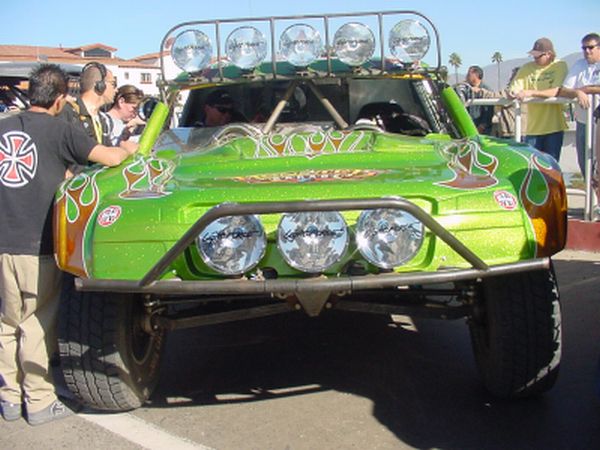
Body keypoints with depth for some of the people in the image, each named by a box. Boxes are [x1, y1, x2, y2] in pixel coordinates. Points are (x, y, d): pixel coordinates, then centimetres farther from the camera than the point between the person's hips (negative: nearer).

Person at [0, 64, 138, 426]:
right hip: (38, 246, -5)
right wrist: (128, 149, 12)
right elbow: (111, 158, -10)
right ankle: (39, 402, 15)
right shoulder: (59, 130, -6)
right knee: (37, 325, 6)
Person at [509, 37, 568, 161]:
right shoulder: (526, 68, 6)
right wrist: (514, 94, -24)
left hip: (554, 126, -2)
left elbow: (556, 91, -14)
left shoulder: (560, 66, -2)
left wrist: (531, 93, -24)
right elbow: (513, 90, 1)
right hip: (533, 127, 2)